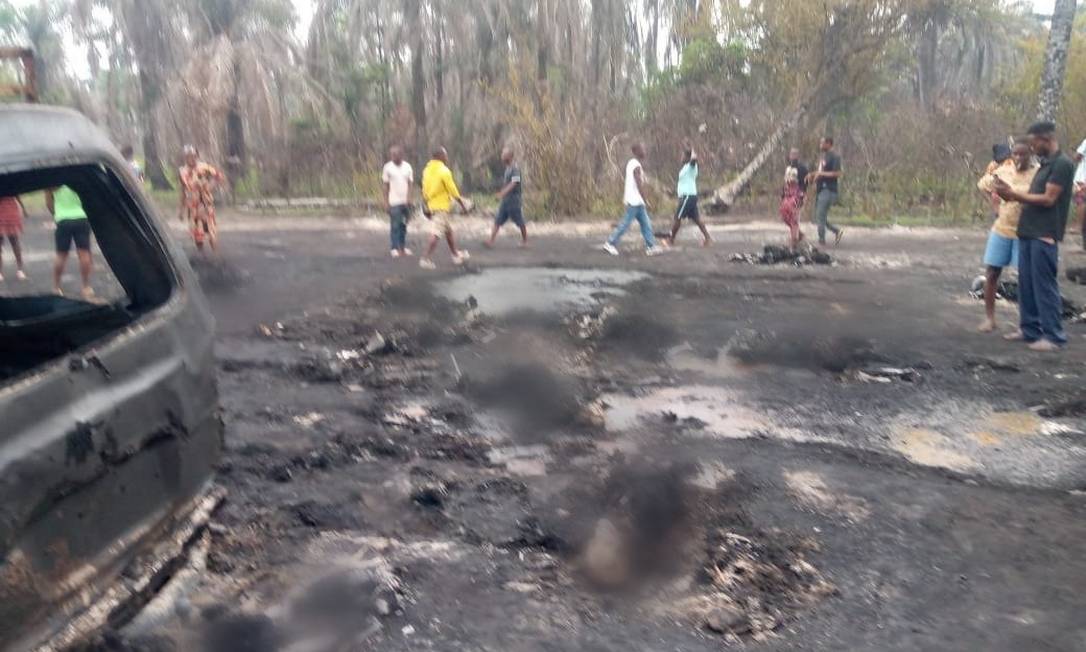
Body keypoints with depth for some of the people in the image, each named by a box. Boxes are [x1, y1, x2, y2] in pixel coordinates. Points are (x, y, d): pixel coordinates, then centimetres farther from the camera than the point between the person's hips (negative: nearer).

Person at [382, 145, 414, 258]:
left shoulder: (407, 166, 5)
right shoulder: (388, 167, -2)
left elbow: (410, 183, 5)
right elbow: (386, 186, 0)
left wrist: (409, 198, -10)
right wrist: (386, 202, -4)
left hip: (405, 201, 3)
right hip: (394, 202, -3)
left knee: (404, 225, 9)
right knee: (395, 226, -2)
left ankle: (403, 247, 18)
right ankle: (394, 248, 3)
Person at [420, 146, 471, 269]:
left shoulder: (427, 170, 7)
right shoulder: (444, 171, -14)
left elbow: (424, 191, 10)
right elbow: (453, 191, -13)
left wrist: (427, 206, 17)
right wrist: (463, 204, -4)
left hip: (431, 205, 8)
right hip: (442, 206, -8)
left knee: (448, 231, 20)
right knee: (436, 234, -9)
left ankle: (456, 255, 30)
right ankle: (425, 259, -14)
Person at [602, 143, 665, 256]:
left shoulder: (631, 163, 13)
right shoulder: (636, 166, -17)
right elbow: (639, 185, -20)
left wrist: (625, 196, 23)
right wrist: (645, 201, -17)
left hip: (636, 201, 10)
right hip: (635, 201, -10)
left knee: (646, 223, 9)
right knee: (625, 223, -4)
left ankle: (651, 247, 11)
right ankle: (610, 243, 3)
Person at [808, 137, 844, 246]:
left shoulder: (834, 157, -10)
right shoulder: (823, 157, 18)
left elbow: (837, 174, -18)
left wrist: (821, 174, -17)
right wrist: (814, 175, 9)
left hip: (828, 190, -9)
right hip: (820, 190, 9)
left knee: (820, 216, -10)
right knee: (818, 217, 11)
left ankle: (821, 240, -3)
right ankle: (837, 231, 21)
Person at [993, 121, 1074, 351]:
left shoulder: (1062, 164, -11)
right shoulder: (1045, 164, 17)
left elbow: (1048, 199, -16)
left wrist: (1014, 193, -13)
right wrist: (1011, 195, 2)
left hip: (1045, 235, -9)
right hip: (1027, 233, 9)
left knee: (1045, 285, -6)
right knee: (1026, 284, 11)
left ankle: (1053, 336, 0)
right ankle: (1030, 329, 20)